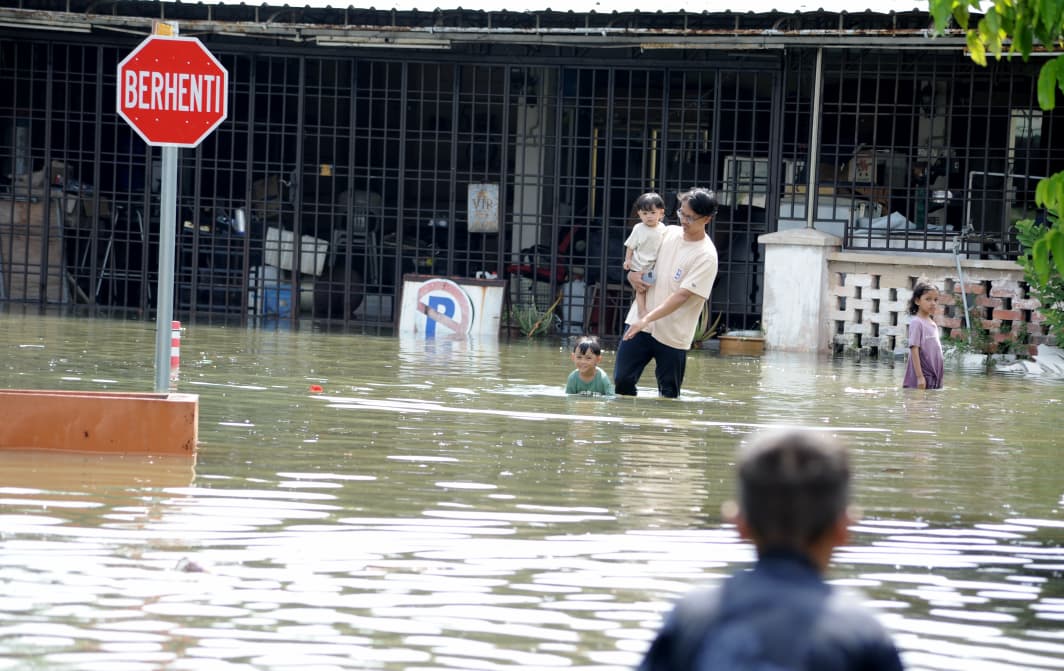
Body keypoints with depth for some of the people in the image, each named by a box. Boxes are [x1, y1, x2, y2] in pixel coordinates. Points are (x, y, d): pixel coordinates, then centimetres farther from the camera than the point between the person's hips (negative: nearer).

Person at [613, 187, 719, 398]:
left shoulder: (706, 256, -13)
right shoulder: (669, 233, 6)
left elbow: (682, 295, -20)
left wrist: (647, 319, -27)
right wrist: (633, 273, 1)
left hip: (673, 335, -5)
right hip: (638, 324, 5)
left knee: (668, 393, 3)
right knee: (622, 380, 0)